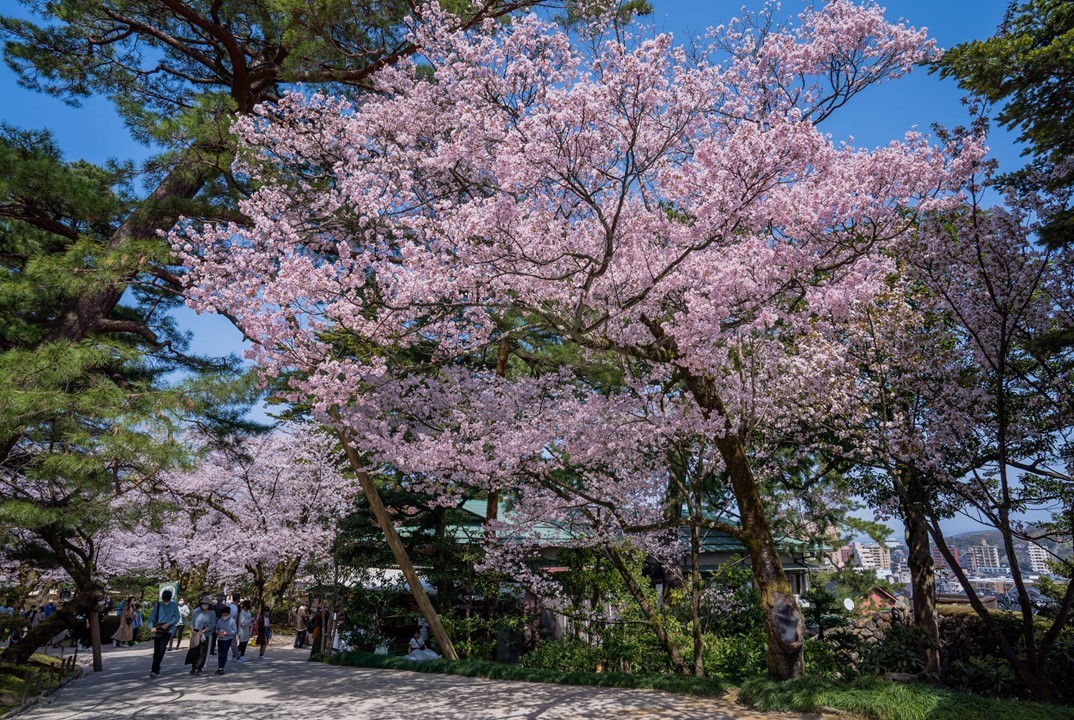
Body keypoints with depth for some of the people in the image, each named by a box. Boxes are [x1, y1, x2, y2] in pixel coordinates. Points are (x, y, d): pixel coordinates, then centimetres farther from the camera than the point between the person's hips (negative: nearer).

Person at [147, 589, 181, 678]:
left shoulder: (174, 605, -1)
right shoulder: (157, 606, 2)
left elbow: (177, 617, -1)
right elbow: (152, 618, 0)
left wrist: (168, 624, -15)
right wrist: (151, 627, -18)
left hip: (168, 631, -2)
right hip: (158, 631, 2)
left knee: (161, 650, -13)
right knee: (156, 651, 8)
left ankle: (154, 670, -10)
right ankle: (156, 669, 27)